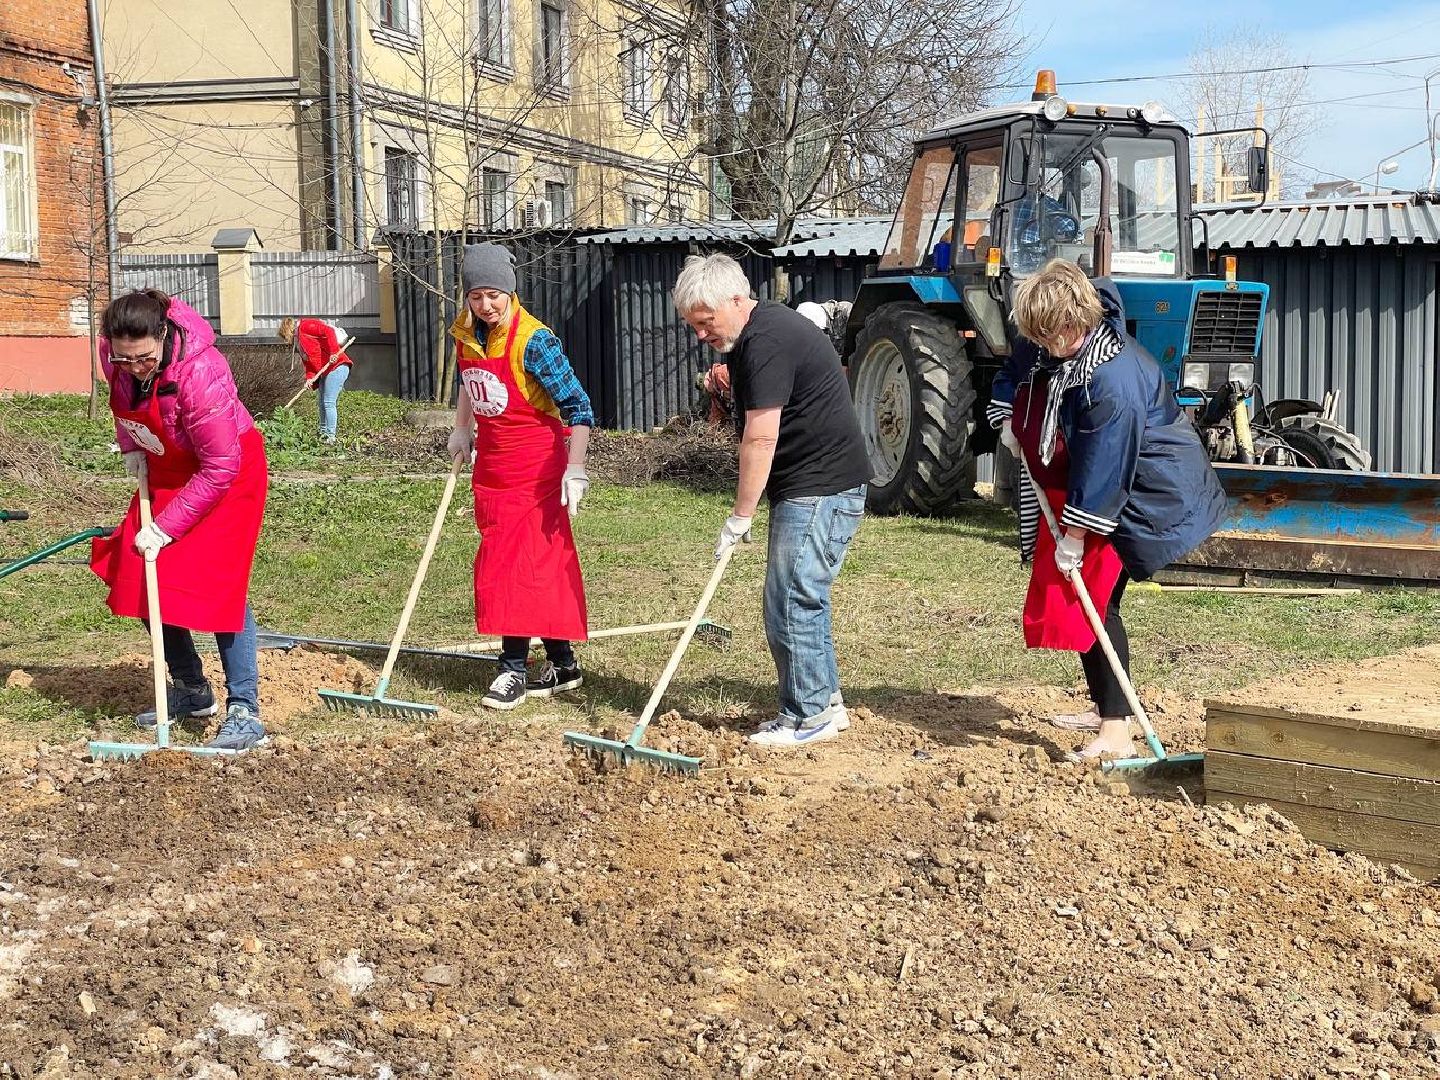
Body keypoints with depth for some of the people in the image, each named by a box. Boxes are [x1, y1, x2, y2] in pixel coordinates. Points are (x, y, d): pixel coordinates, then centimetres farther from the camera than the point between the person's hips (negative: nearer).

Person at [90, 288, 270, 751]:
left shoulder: (200, 373, -36)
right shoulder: (114, 355, -16)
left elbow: (220, 468, -30)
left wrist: (164, 528, -26)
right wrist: (131, 445, -2)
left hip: (227, 475, -7)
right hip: (166, 470, 7)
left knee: (218, 583, -18)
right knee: (140, 578, 5)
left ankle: (244, 712, -14)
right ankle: (190, 690, 21)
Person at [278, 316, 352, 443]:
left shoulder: (305, 326, -6)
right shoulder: (299, 341, 22)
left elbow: (329, 331, -20)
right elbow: (308, 361, 15)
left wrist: (333, 353, -26)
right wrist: (310, 378, -2)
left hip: (337, 366, -11)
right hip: (325, 372, 11)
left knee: (328, 403, -9)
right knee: (322, 402, 18)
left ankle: (330, 437, -3)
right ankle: (323, 433, 29)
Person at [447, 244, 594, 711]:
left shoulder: (533, 341, -20)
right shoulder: (465, 332, 1)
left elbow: (578, 407, -20)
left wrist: (575, 469, -24)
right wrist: (462, 429, 19)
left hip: (535, 466, -7)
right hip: (491, 463, 7)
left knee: (517, 563, -7)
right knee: (542, 564, 12)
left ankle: (513, 669, -1)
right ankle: (562, 664, 20)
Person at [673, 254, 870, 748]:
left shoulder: (766, 342, -20)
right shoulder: (756, 333, 14)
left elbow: (761, 439, -23)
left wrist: (740, 515, -19)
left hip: (822, 487, -11)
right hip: (809, 485, 11)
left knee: (791, 600, -8)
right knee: (803, 596, 15)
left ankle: (809, 716, 1)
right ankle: (825, 702, 25)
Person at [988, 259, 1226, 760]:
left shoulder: (1114, 380, -32)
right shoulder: (1047, 346, -5)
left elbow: (1102, 469, -29)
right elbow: (1012, 373, 19)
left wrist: (1073, 536, -24)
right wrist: (1007, 419, 3)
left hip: (1141, 492, -10)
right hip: (1079, 485, 10)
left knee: (1095, 601, -14)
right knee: (1065, 593, 12)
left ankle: (1116, 732, -13)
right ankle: (1105, 709, 25)